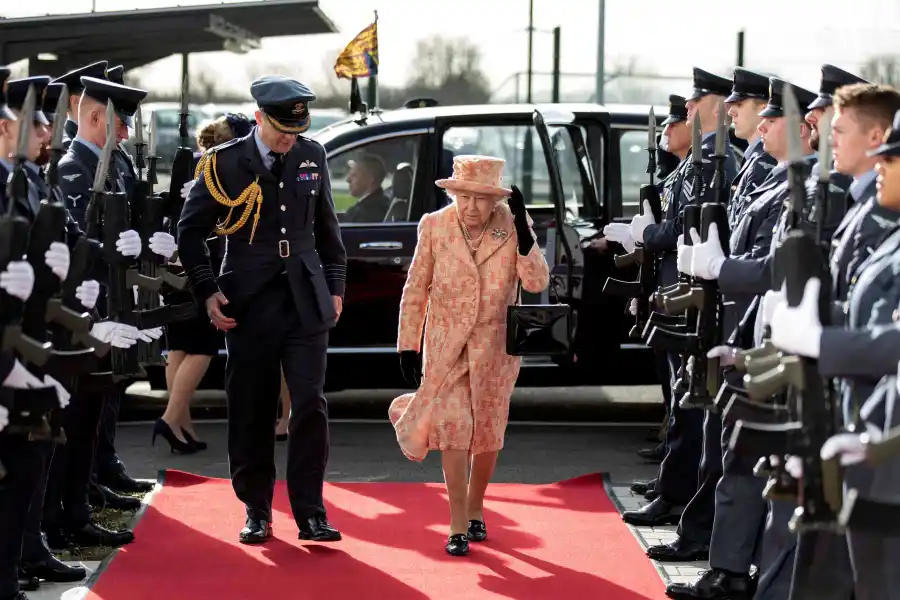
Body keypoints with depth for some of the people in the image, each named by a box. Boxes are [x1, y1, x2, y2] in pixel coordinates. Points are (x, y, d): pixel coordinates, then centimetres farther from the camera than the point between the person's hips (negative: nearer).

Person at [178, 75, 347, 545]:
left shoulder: (312, 156, 8)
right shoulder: (226, 162, -3)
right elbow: (190, 230, 3)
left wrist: (334, 286, 15)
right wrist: (207, 291, -3)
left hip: (307, 303, 2)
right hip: (250, 305, -2)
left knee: (309, 405, -6)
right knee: (251, 412, 4)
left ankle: (310, 513, -1)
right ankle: (256, 511, 16)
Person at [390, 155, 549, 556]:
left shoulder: (512, 228, -6)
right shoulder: (434, 226, -6)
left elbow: (537, 283, -15)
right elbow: (415, 289, 1)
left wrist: (524, 233, -27)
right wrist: (407, 346, 0)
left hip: (495, 346, 1)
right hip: (446, 345, -1)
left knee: (488, 433, 11)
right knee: (453, 429, -10)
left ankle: (475, 509, 33)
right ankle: (458, 526, -6)